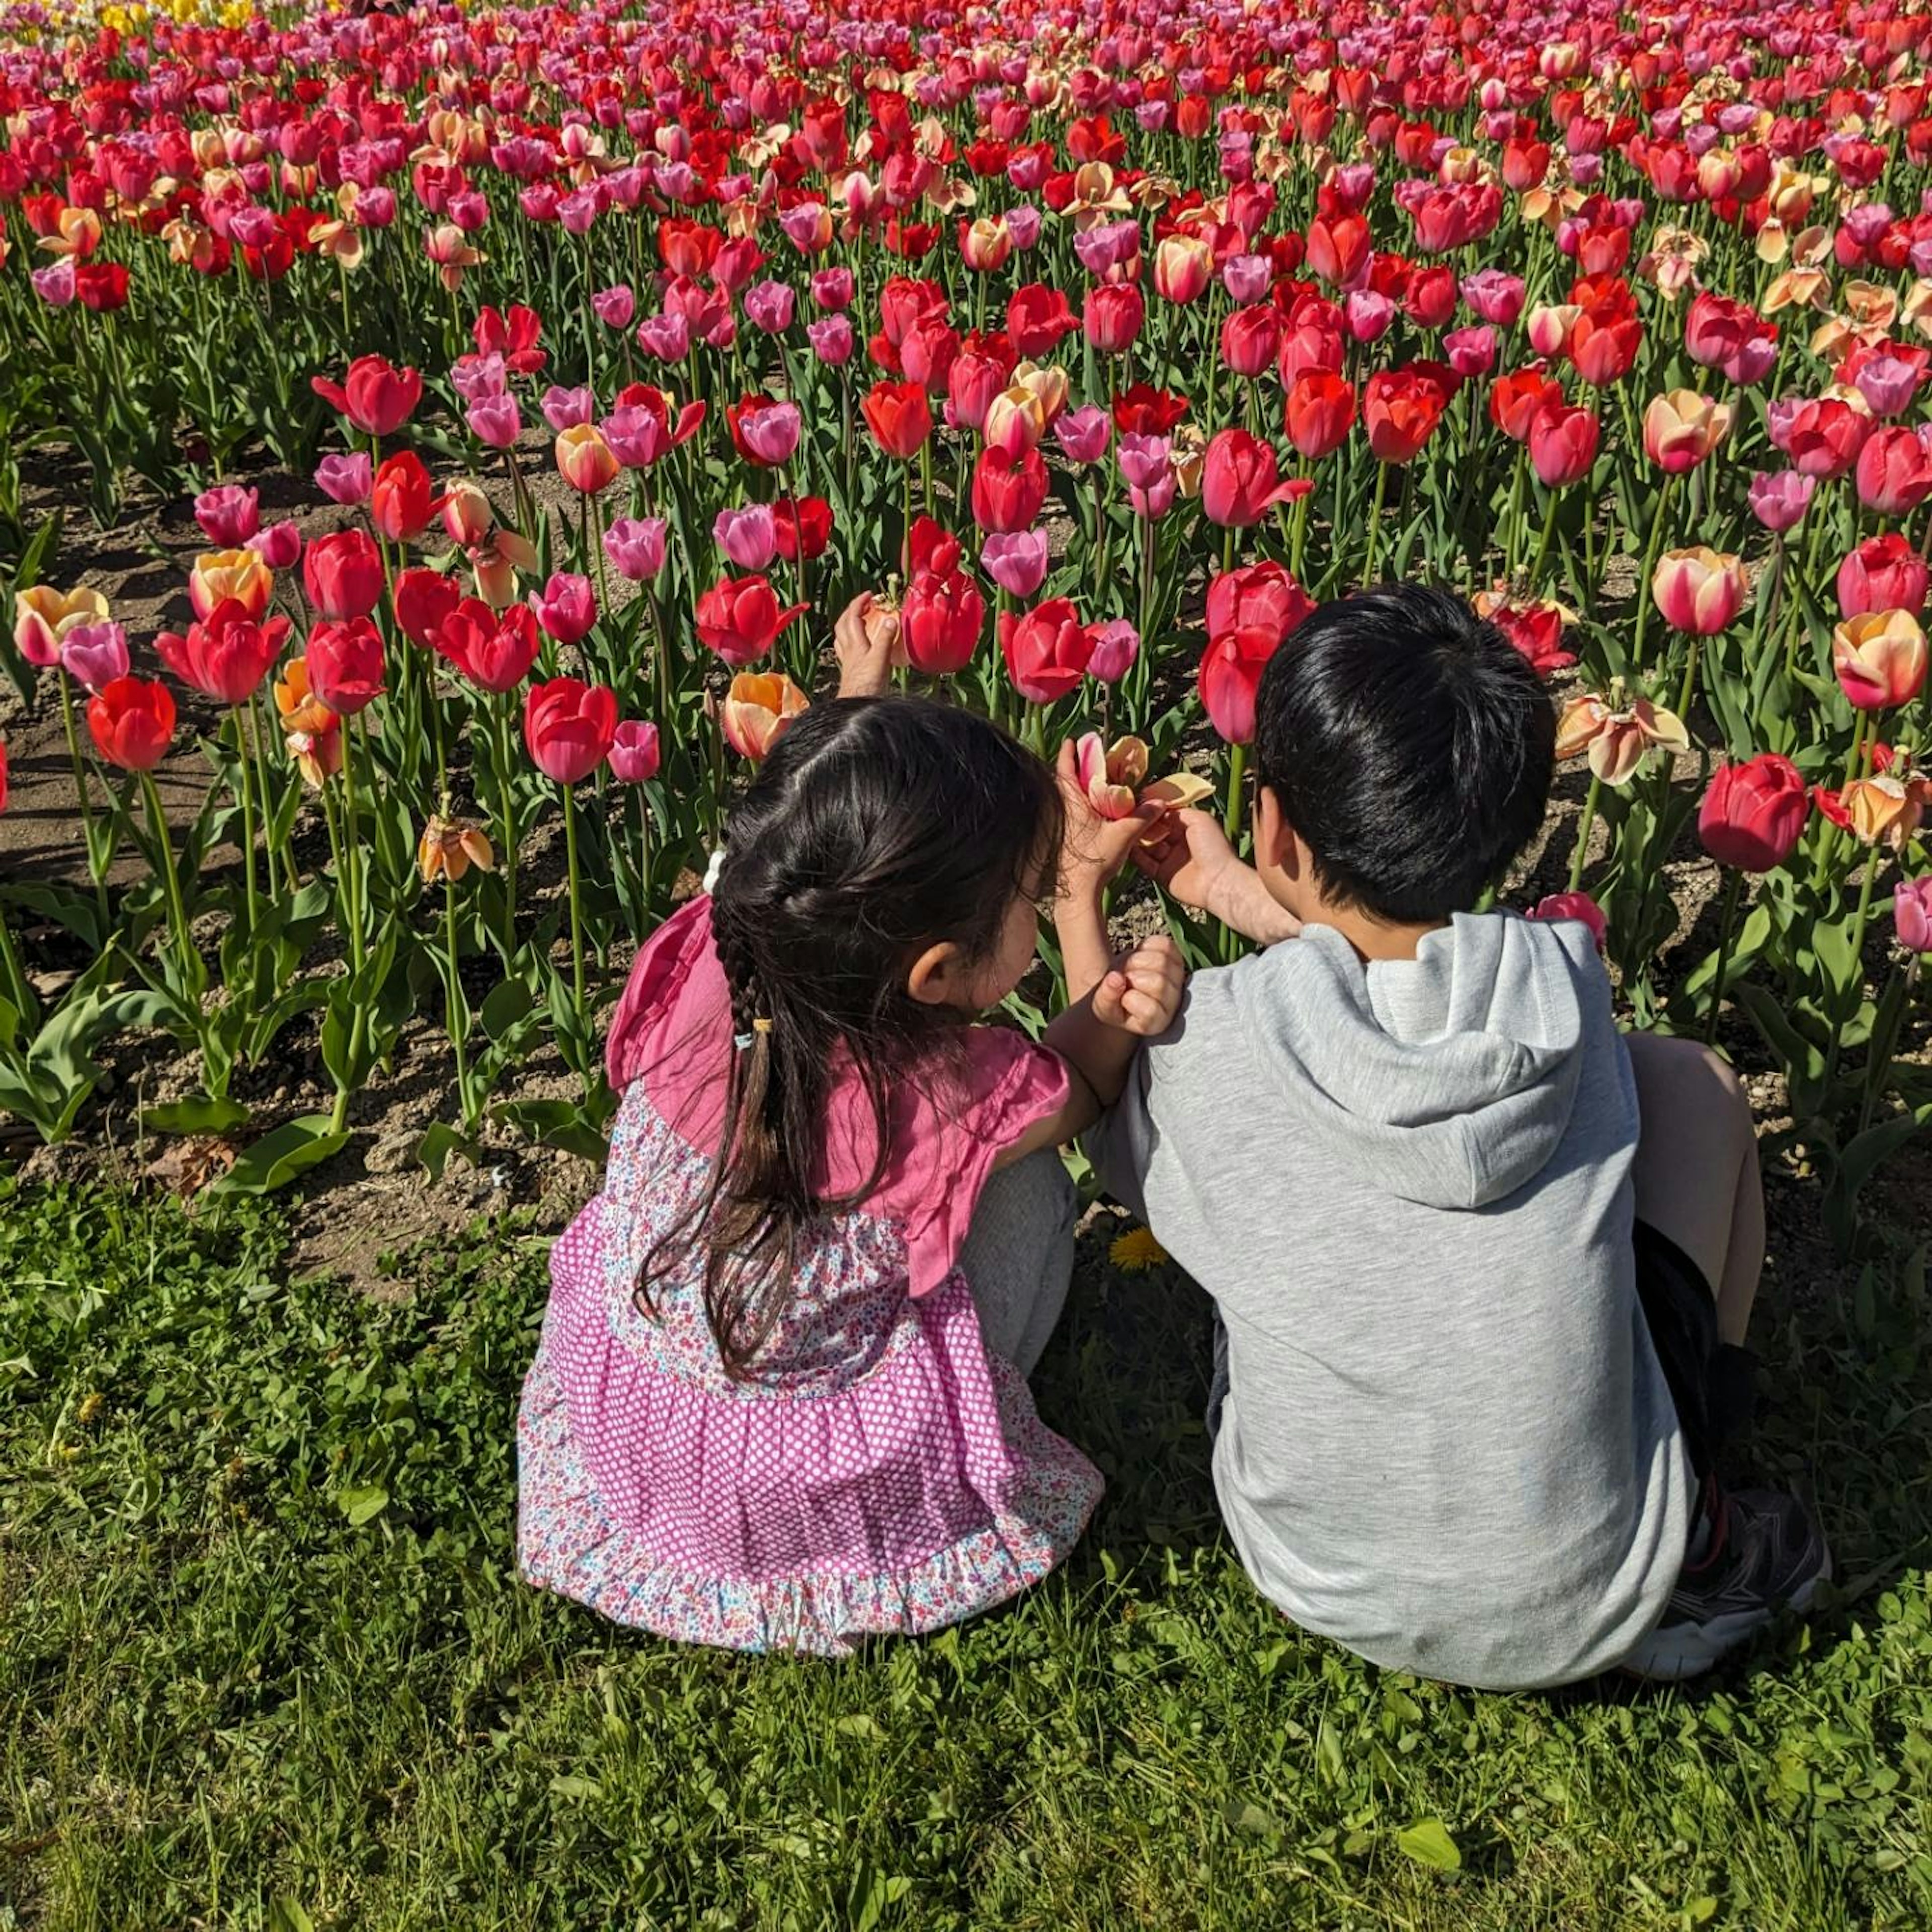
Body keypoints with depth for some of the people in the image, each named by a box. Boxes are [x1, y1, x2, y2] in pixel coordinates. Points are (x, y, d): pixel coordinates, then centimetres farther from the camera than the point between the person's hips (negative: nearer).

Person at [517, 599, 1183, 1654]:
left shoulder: (704, 966, -23)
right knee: (1034, 1188, 8)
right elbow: (1078, 1080, -4)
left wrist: (858, 700, 11)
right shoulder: (957, 1102, -31)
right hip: (809, 1492, -4)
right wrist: (1082, 899, -11)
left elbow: (800, 862, 3)